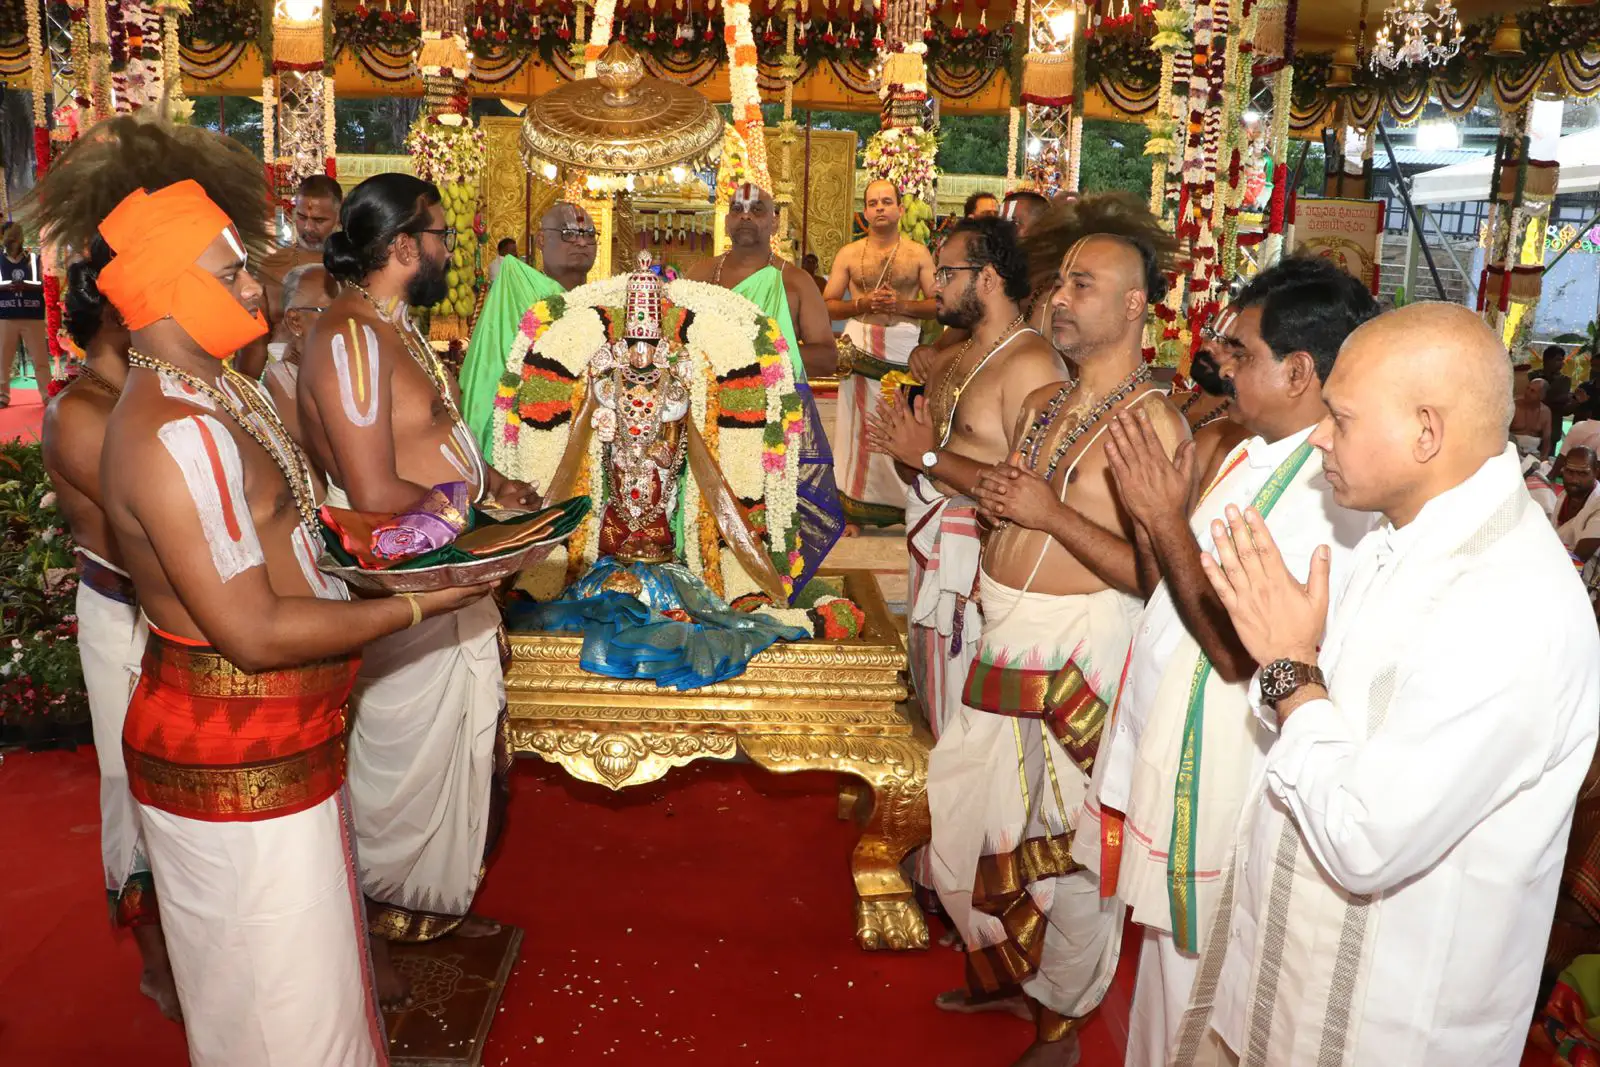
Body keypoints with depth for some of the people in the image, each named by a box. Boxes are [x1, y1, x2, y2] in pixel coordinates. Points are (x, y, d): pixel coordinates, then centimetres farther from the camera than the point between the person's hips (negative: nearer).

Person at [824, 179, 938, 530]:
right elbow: (827, 306, 7)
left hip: (905, 349, 0)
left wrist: (903, 304, -11)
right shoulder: (849, 254, 10)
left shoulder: (918, 254, 8)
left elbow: (939, 304, 5)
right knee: (859, 429, 0)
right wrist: (863, 304, -9)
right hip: (860, 348, 1)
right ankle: (854, 510, 5)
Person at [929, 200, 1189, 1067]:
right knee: (969, 818, 18)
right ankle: (1003, 967, 43)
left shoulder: (1154, 423, -16)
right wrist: (994, 498, 4)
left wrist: (1053, 513, -23)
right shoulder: (1042, 403, 11)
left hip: (1079, 654, -8)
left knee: (1064, 843, 6)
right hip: (1005, 639, 8)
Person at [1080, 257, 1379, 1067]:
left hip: (1219, 774, -9)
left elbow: (1238, 648, -26)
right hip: (1168, 744, 9)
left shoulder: (1332, 490, -24)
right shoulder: (1257, 455, 7)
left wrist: (1165, 518, -23)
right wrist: (1148, 514, -7)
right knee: (1165, 947, 24)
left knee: (1192, 972, 11)